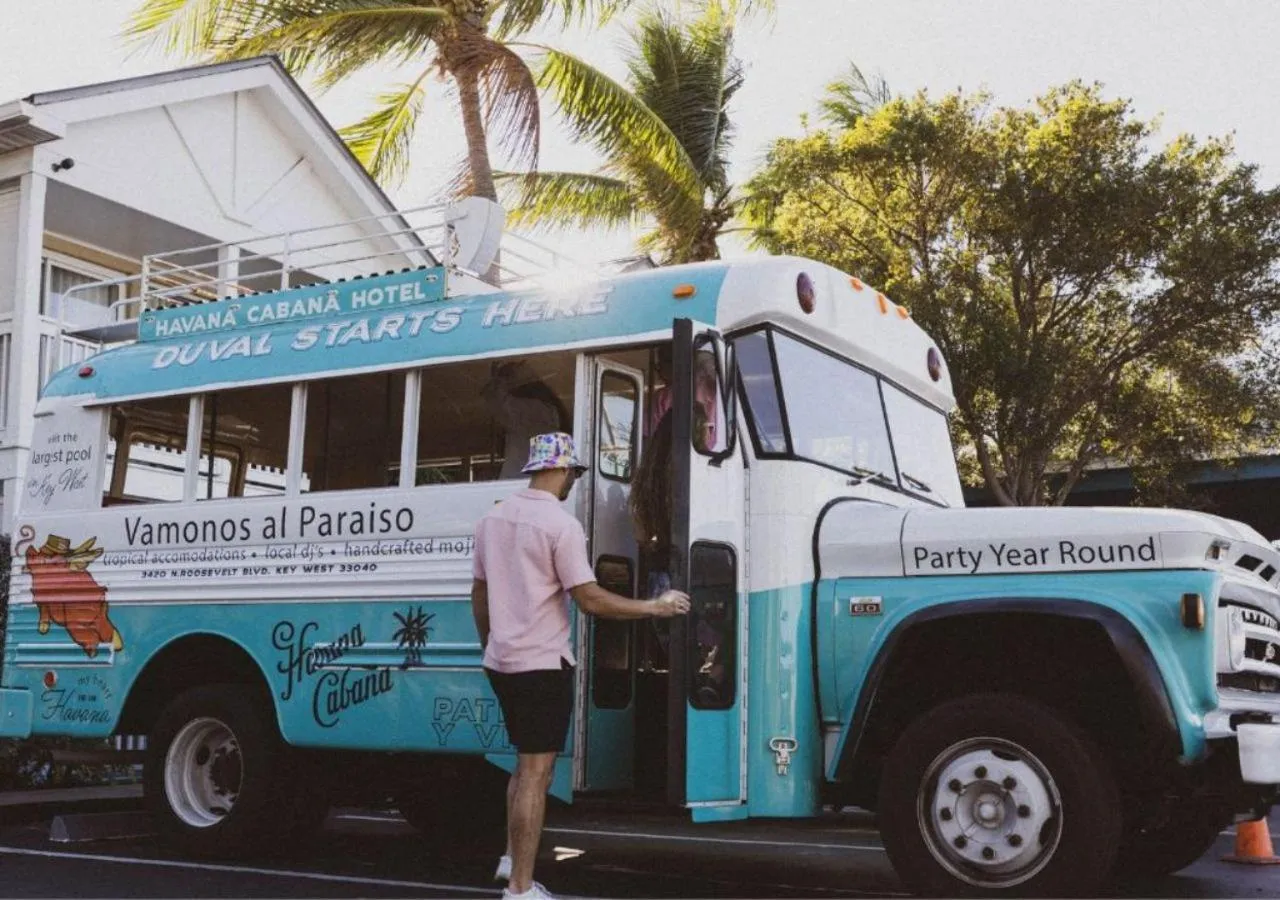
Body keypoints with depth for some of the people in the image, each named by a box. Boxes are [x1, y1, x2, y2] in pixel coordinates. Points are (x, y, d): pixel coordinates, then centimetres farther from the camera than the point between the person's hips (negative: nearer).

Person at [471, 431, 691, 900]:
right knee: (536, 772, -2)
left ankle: (512, 858, 27)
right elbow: (590, 600, -17)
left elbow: (479, 594, 14)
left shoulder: (493, 518, 8)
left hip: (502, 662, 8)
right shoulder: (561, 524, -14)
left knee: (526, 763, 22)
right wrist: (656, 607, -9)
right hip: (542, 664, -8)